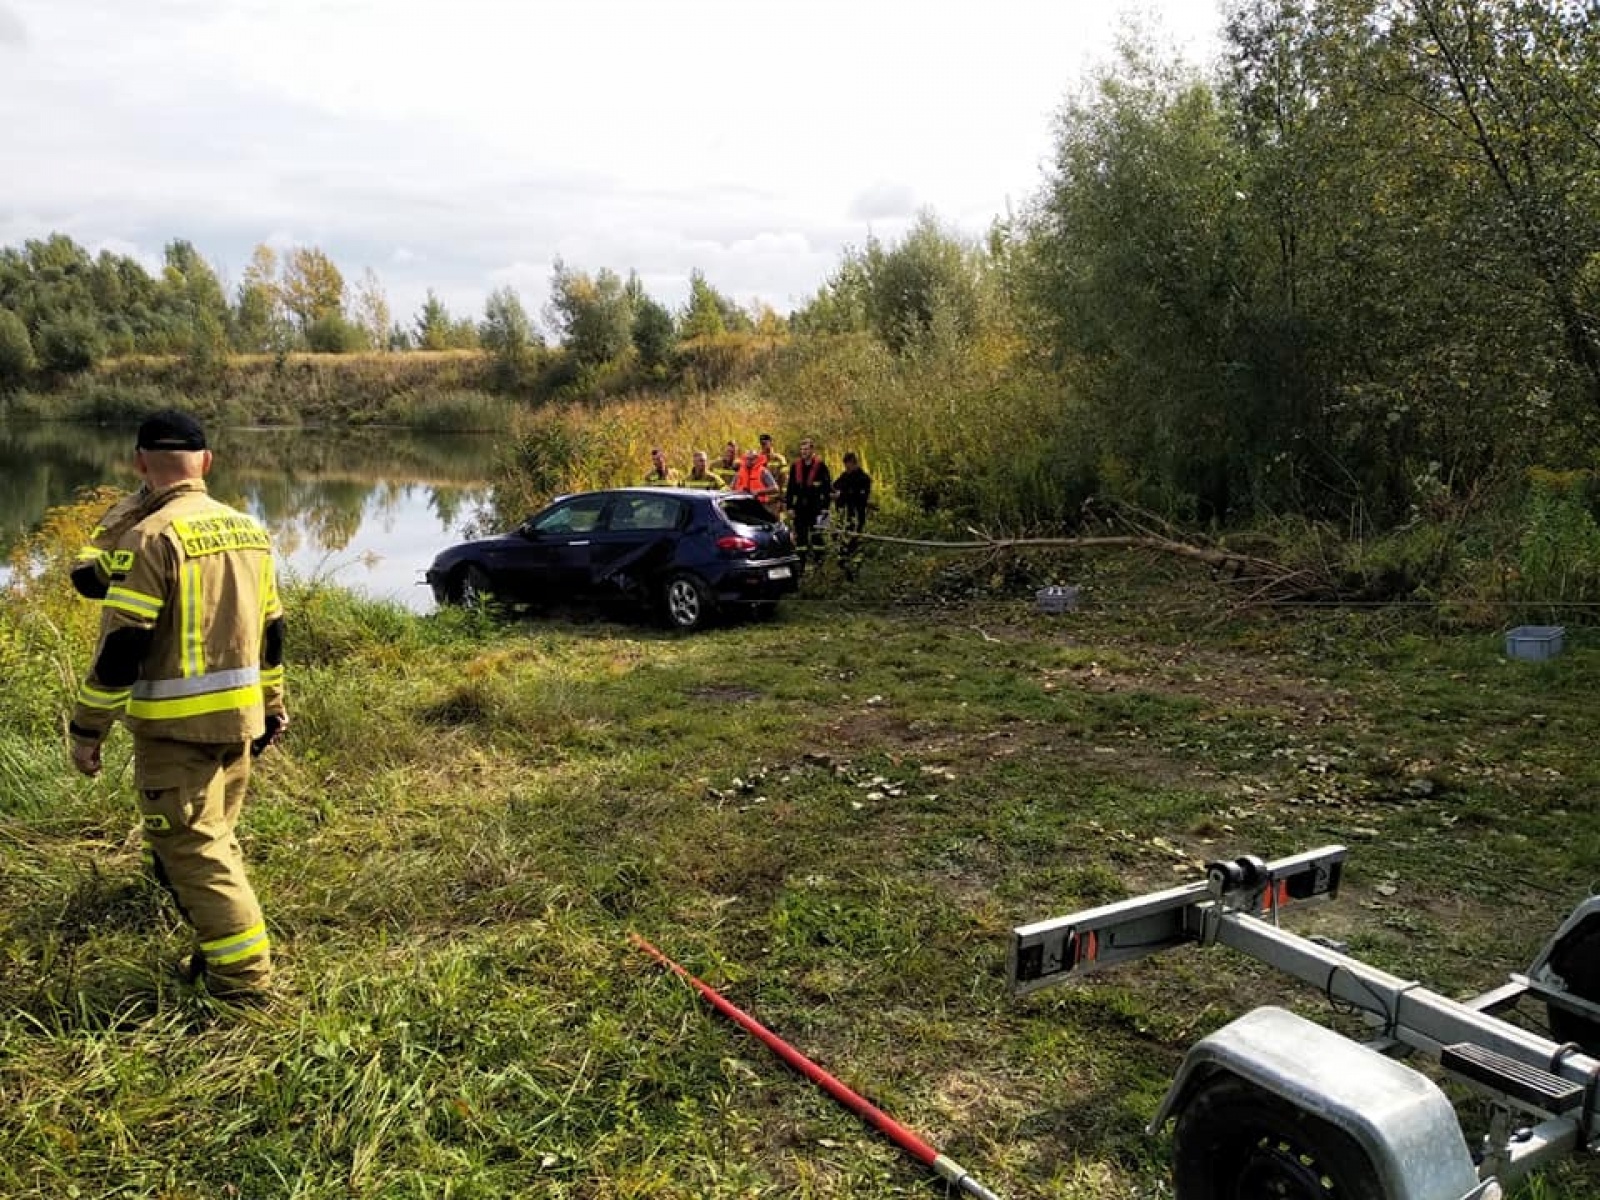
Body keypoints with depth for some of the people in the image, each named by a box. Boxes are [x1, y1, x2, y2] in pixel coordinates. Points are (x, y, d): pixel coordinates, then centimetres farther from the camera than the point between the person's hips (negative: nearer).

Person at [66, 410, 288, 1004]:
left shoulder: (152, 537, -16)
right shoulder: (250, 531, 7)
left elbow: (122, 646, -17)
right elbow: (270, 631, 14)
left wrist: (87, 728, -8)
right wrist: (273, 705, 23)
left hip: (175, 725, -7)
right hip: (239, 717, 7)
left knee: (189, 848, 2)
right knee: (214, 837, 21)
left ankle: (243, 977, 4)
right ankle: (223, 949, 28)